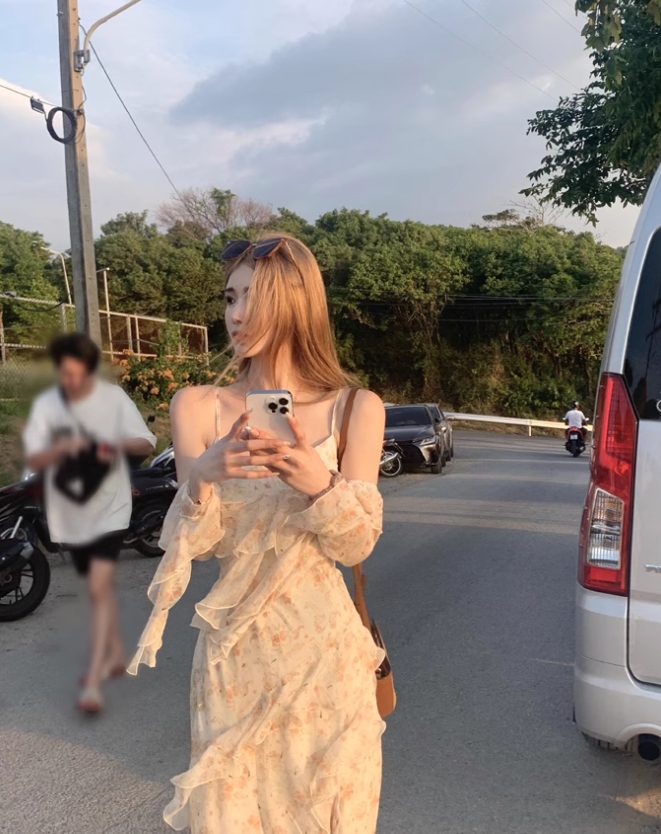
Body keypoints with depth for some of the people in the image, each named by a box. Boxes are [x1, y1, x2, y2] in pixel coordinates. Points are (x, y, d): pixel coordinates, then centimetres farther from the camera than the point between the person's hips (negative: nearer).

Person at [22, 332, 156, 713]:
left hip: (109, 507, -3)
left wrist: (121, 443, -28)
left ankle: (94, 681, -8)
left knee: (100, 587, -14)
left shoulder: (114, 397, -8)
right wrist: (63, 446, -26)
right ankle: (117, 654, 36)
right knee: (100, 585, 18)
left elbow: (147, 445, -7)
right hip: (70, 511, 3)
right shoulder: (45, 405, -3)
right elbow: (34, 460, -6)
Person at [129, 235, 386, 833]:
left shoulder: (356, 409, -6)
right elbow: (195, 545, -5)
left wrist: (320, 484, -27)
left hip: (322, 648, -1)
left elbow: (357, 545, -7)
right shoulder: (197, 407, -4)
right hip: (233, 649, 1)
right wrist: (201, 477, -25)